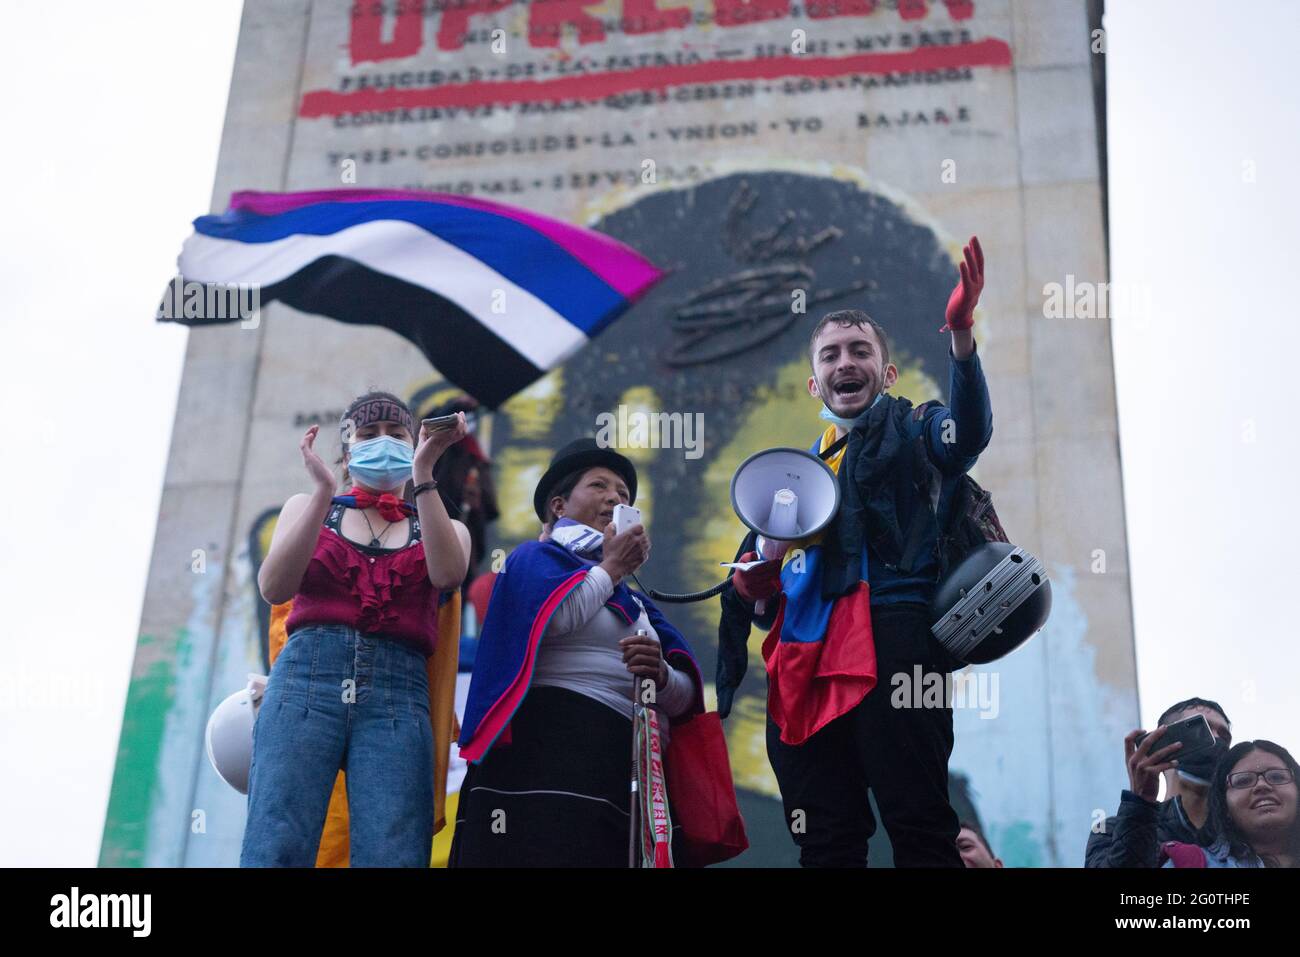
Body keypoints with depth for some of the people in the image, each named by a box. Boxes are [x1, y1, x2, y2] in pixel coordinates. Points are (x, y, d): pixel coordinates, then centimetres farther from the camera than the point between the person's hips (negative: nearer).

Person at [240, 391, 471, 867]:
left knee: (393, 856, -15)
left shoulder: (444, 527, 22)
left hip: (399, 692, 1)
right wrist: (323, 490, -3)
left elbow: (447, 575, -3)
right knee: (276, 850, -17)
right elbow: (274, 588, 4)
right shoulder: (305, 508, 23)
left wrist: (423, 473, -7)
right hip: (306, 680, 0)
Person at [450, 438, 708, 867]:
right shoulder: (536, 557, 10)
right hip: (549, 758, -7)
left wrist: (660, 673, -6)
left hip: (628, 770, 7)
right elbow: (549, 617, -14)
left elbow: (685, 698, 18)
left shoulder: (634, 600, 28)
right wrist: (610, 568, 3)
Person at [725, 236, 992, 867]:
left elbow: (969, 432, -14)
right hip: (804, 664, 6)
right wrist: (753, 583, 4)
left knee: (918, 826, -10)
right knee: (826, 843, 5)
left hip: (891, 643, -6)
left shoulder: (911, 433, 12)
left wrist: (961, 336, -30)